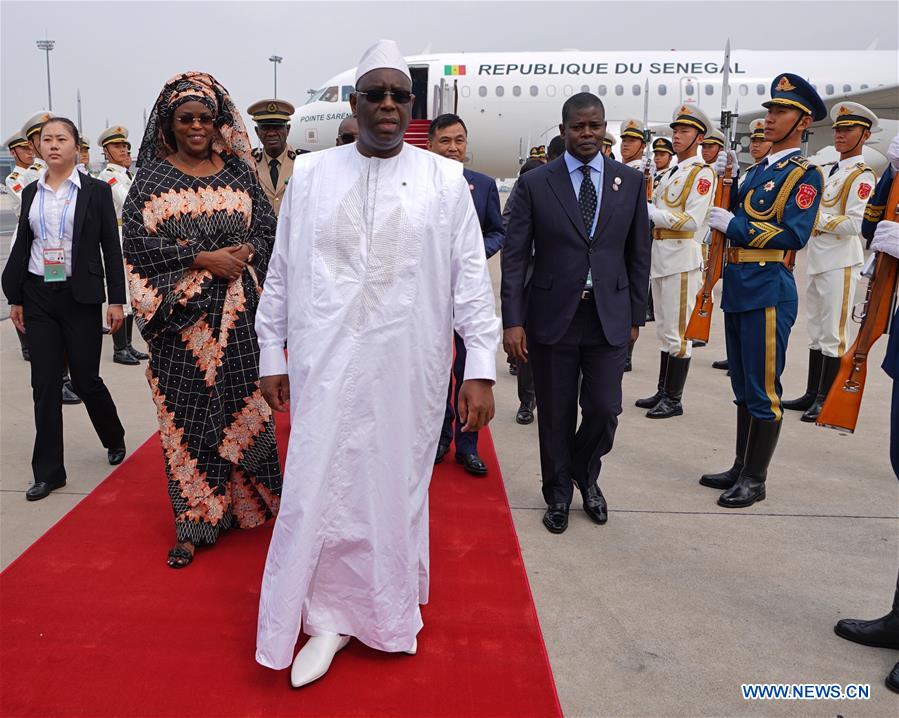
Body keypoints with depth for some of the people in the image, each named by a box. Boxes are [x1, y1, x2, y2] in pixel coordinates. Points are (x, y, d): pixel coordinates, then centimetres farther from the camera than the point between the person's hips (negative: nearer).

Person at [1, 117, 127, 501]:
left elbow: (111, 248, -3)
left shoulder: (96, 191, -2)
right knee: (45, 383, 3)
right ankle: (48, 471, 12)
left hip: (80, 297, -3)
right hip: (39, 297, 3)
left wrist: (116, 300, -6)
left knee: (86, 379, 2)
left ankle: (114, 438, 32)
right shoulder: (31, 192, 8)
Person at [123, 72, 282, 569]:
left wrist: (244, 253, -11)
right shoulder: (152, 176, 4)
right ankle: (194, 520, 11)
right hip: (181, 312, -1)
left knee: (245, 403, 3)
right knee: (186, 413, 1)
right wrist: (203, 258, -13)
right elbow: (136, 239, -5)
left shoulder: (238, 172, 9)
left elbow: (268, 227, 9)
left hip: (238, 311, 1)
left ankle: (247, 501, 21)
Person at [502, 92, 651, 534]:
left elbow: (638, 254, 9)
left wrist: (636, 315, 8)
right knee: (556, 415, 8)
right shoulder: (535, 184, -2)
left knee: (604, 411, 3)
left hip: (609, 319, 2)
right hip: (552, 318, -1)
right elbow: (515, 257, -4)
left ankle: (586, 476, 34)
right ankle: (559, 495, 29)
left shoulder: (630, 182, 5)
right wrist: (513, 321, -9)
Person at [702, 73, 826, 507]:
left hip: (769, 289, -8)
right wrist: (729, 181, 1)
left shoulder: (804, 174, -8)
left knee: (762, 390, 0)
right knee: (743, 387, 16)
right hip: (737, 287, 9)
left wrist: (733, 225, -17)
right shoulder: (758, 170, 16)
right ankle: (741, 468, 27)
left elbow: (793, 235, -18)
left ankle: (755, 481, 10)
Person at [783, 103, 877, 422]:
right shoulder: (826, 171, 15)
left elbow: (854, 224, -18)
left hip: (839, 263, -8)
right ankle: (812, 395, 21)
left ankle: (826, 400, 5)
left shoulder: (862, 175, -8)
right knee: (816, 332, 13)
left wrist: (814, 219, -14)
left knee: (833, 334, -2)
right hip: (816, 261, 8)